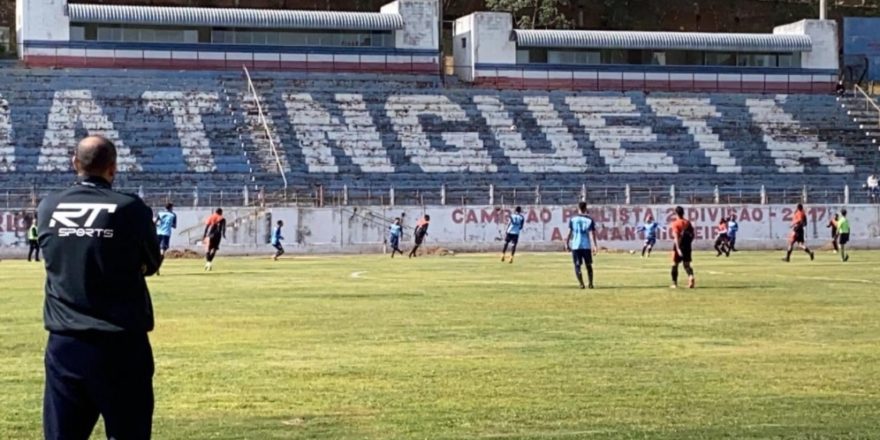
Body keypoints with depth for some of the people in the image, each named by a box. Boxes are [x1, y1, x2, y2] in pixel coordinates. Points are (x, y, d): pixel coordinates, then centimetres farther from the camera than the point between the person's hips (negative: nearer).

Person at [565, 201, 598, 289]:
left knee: (577, 266, 2)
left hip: (575, 246, 0)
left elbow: (569, 232, 0)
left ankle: (581, 284, -12)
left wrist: (567, 244, 8)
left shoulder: (572, 219, 2)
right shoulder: (590, 220, 0)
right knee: (588, 265, 15)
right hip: (587, 246, 0)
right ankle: (590, 283, 16)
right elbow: (592, 234, -7)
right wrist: (594, 246, -9)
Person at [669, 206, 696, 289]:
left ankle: (674, 283, 16)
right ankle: (691, 276, -23)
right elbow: (692, 235, 9)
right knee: (686, 264, 8)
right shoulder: (688, 222, 5)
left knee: (675, 264, 12)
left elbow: (676, 236, -20)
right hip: (688, 246, 4)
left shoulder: (675, 224, -10)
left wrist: (678, 248, -26)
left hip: (679, 246, -4)